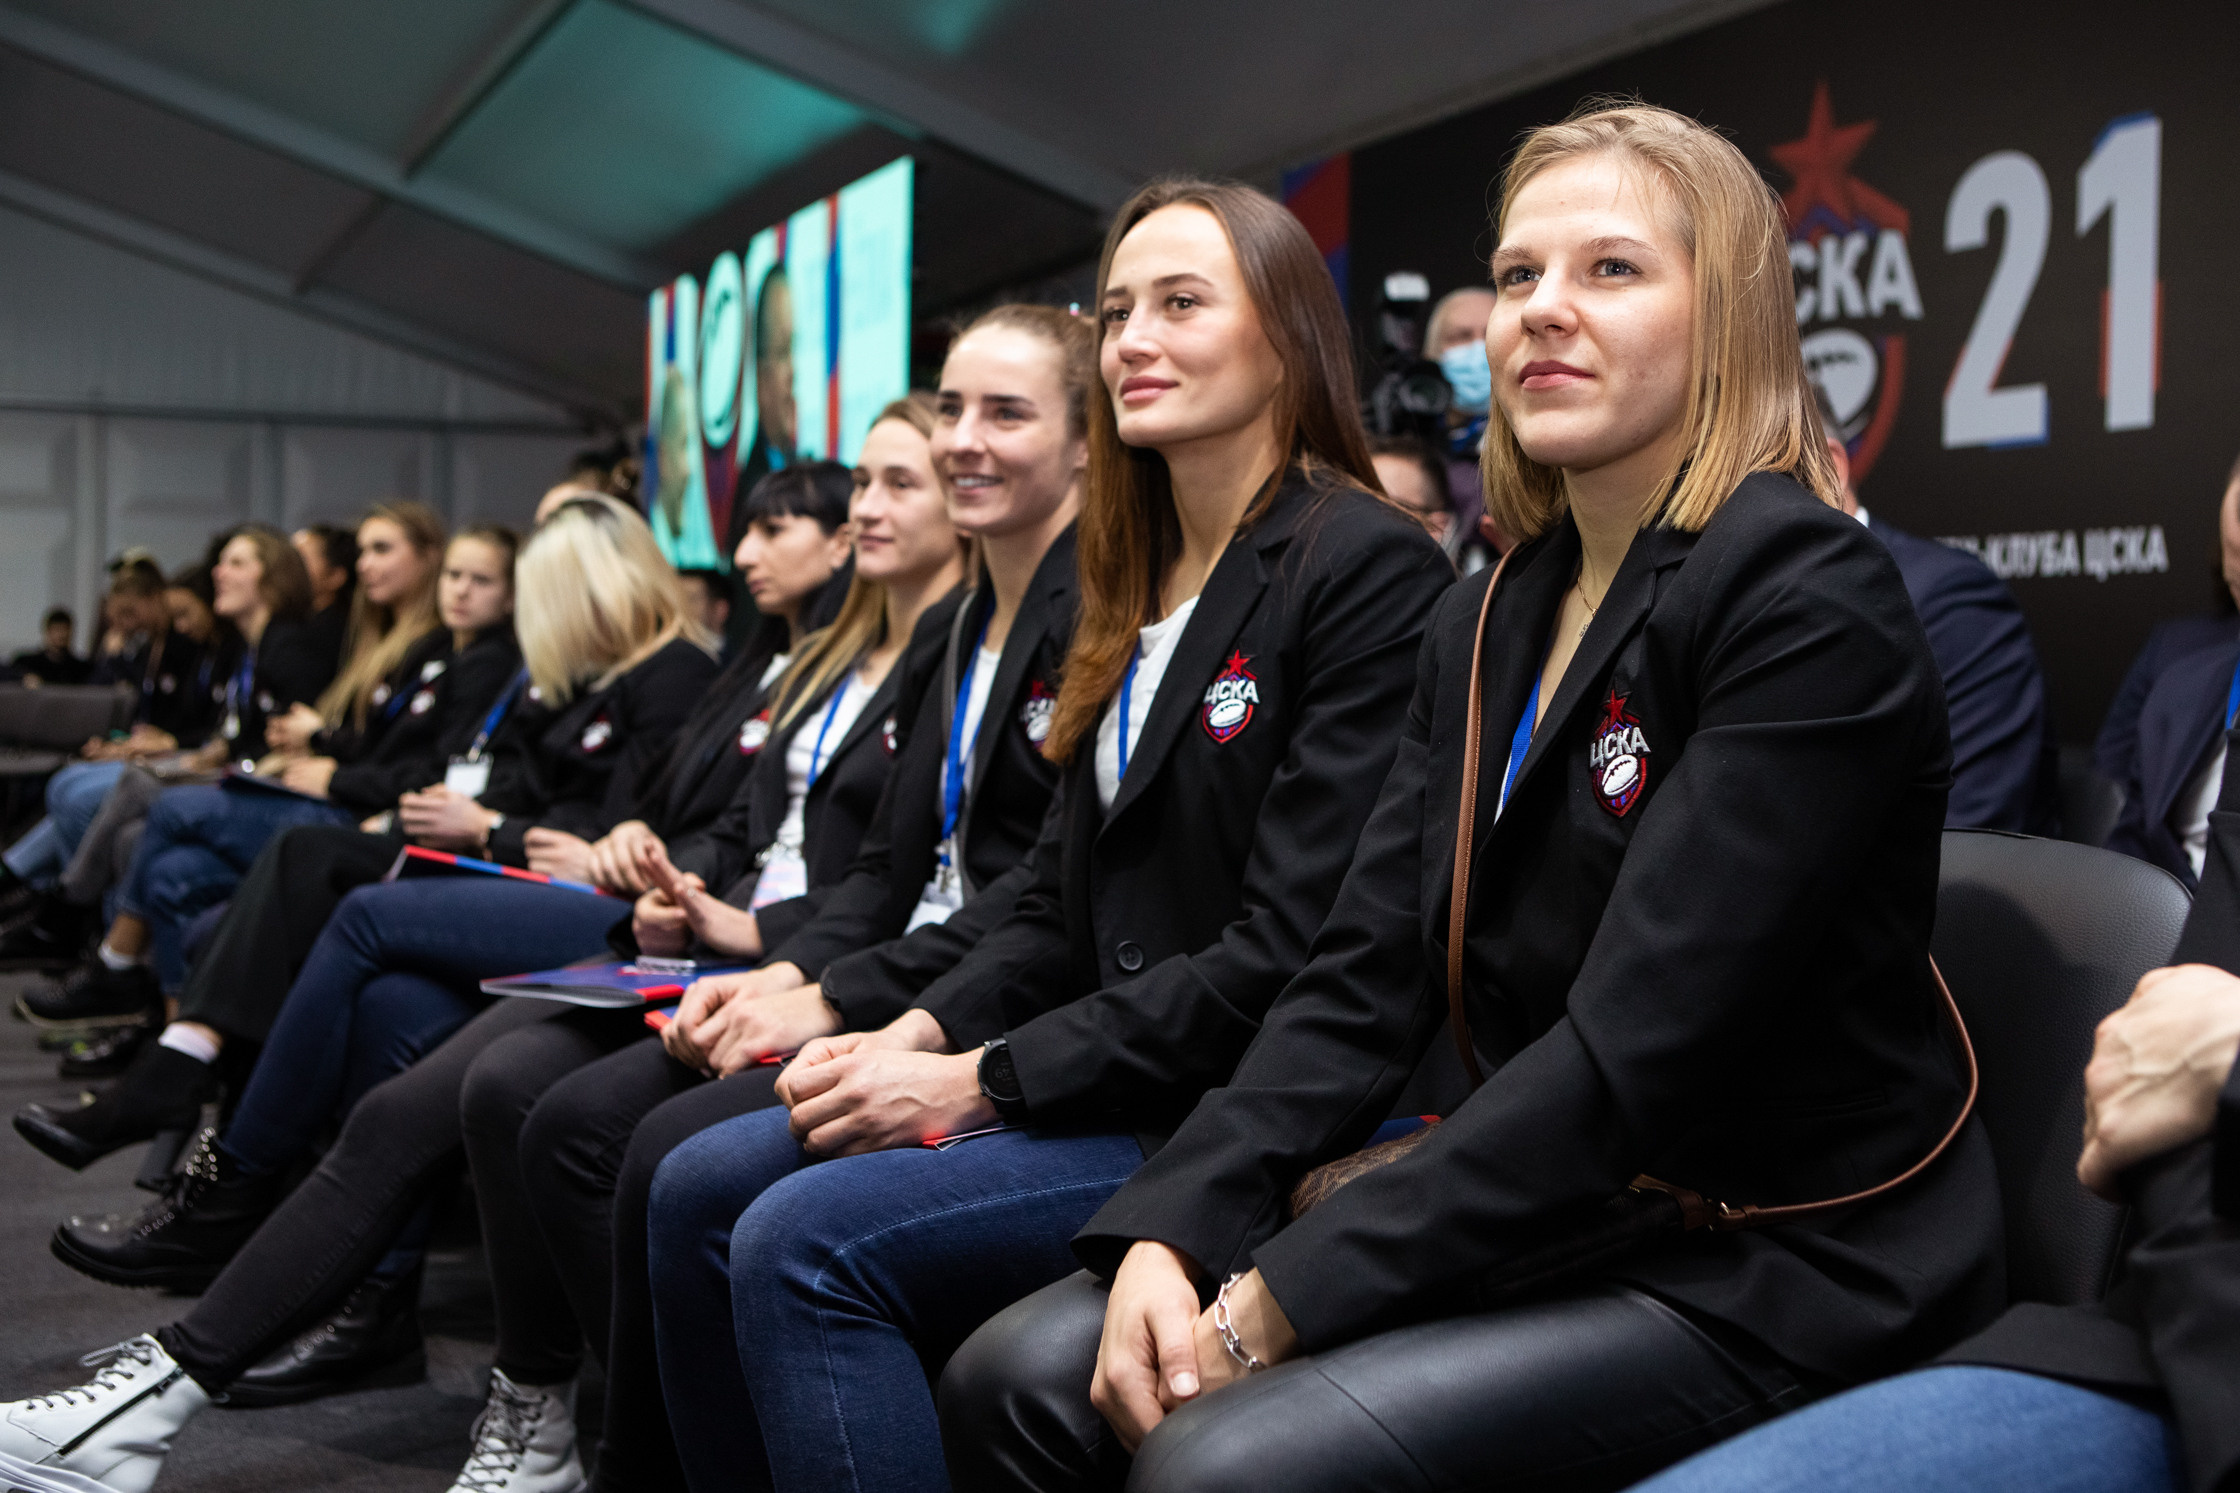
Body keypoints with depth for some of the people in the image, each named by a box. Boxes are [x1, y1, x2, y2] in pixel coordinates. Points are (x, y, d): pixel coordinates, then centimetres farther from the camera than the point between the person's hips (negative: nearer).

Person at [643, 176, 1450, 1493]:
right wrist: (922, 1035, -2)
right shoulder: (1142, 580, 16)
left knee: (806, 1242, -21)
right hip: (1107, 1079, 9)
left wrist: (983, 1081, -16)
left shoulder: (1371, 568, -12)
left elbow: (1291, 952, -19)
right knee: (702, 1186, -1)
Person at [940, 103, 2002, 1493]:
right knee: (1023, 1378, -8)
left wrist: (1272, 1307, -21)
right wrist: (1170, 1232, -12)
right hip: (1544, 1209, 7)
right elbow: (1368, 975, 4)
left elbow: (1632, 1049, -22)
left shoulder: (1814, 602, -15)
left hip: (1777, 1262, -7)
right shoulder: (1491, 620, 10)